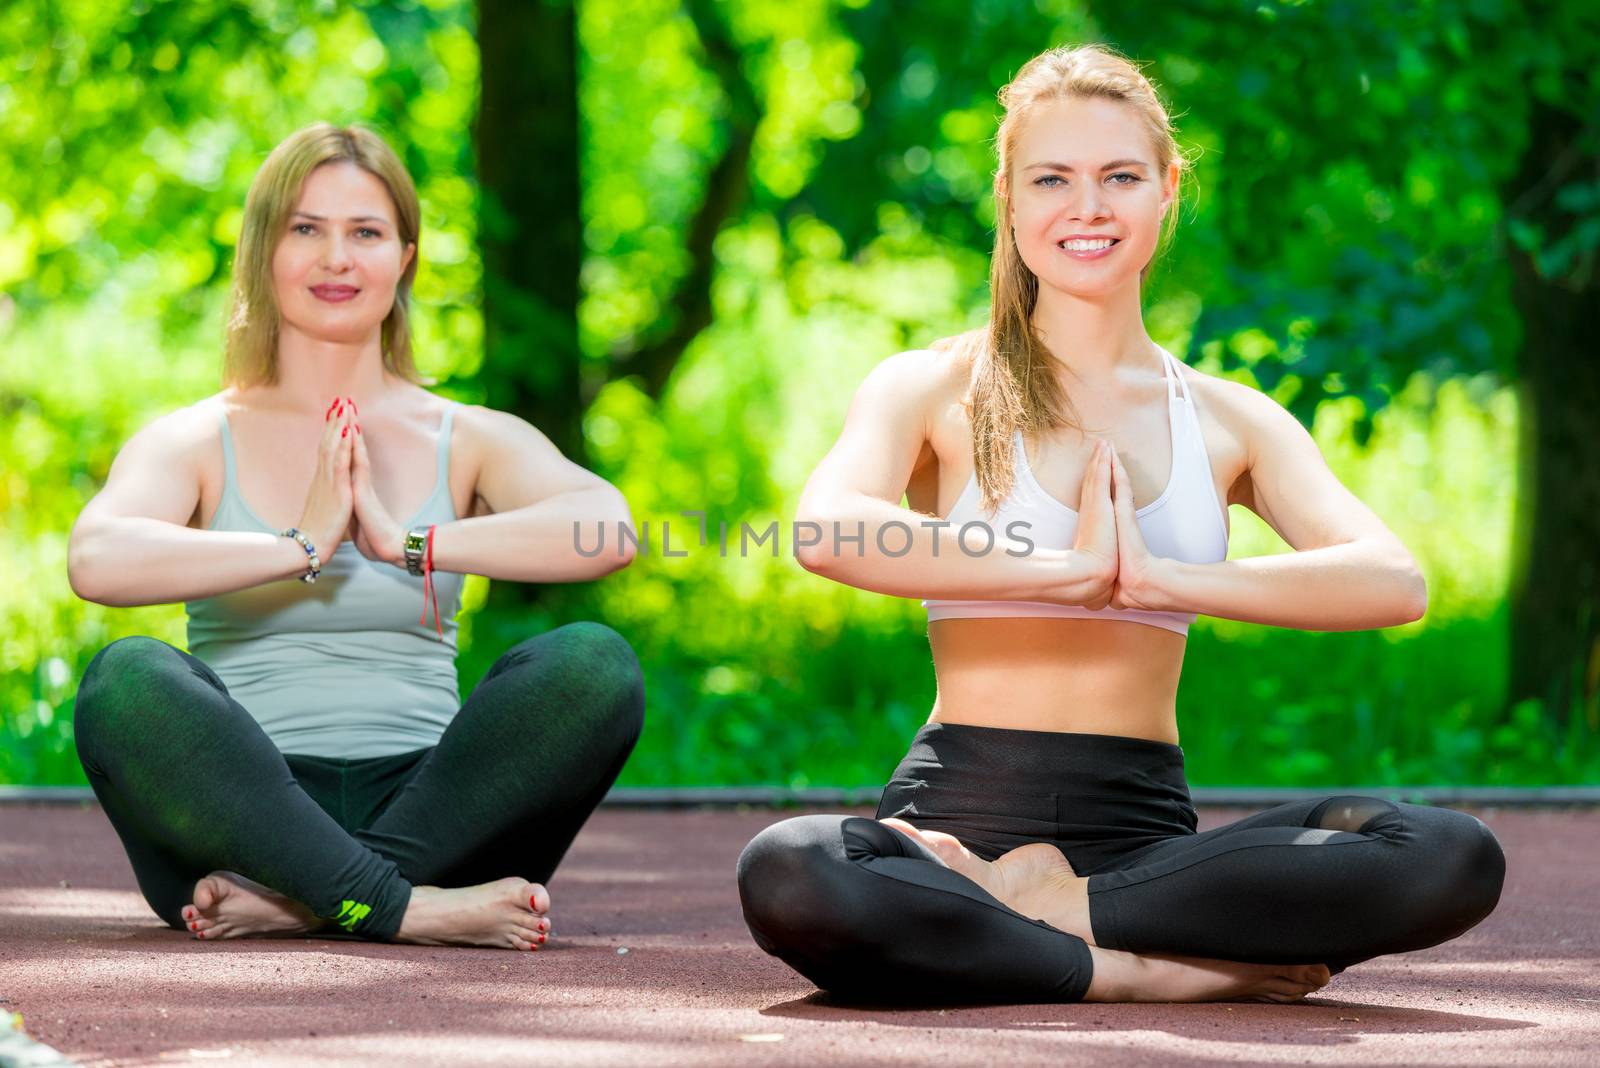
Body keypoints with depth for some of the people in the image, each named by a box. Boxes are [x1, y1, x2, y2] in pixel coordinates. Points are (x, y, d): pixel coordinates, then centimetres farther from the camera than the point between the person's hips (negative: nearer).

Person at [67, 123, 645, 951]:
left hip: (420, 814, 2)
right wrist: (304, 547, -14)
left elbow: (607, 528, -10)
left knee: (594, 665, -24)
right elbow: (97, 561, -15)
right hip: (246, 812, -1)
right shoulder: (194, 443, 9)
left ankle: (292, 899, -28)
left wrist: (409, 542, -14)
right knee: (128, 681, -30)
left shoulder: (469, 441, 12)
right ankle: (404, 907, -32)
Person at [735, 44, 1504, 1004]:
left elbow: (1395, 583, -4)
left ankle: (1055, 904, -18)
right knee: (787, 878, -38)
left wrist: (1159, 578, -15)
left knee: (1456, 859, -25)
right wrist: (1070, 570, -16)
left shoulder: (1232, 422, 15)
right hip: (968, 808, -2)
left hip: (1144, 824, 3)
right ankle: (1172, 970, -25)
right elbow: (828, 532, -15)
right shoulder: (934, 390, 8)